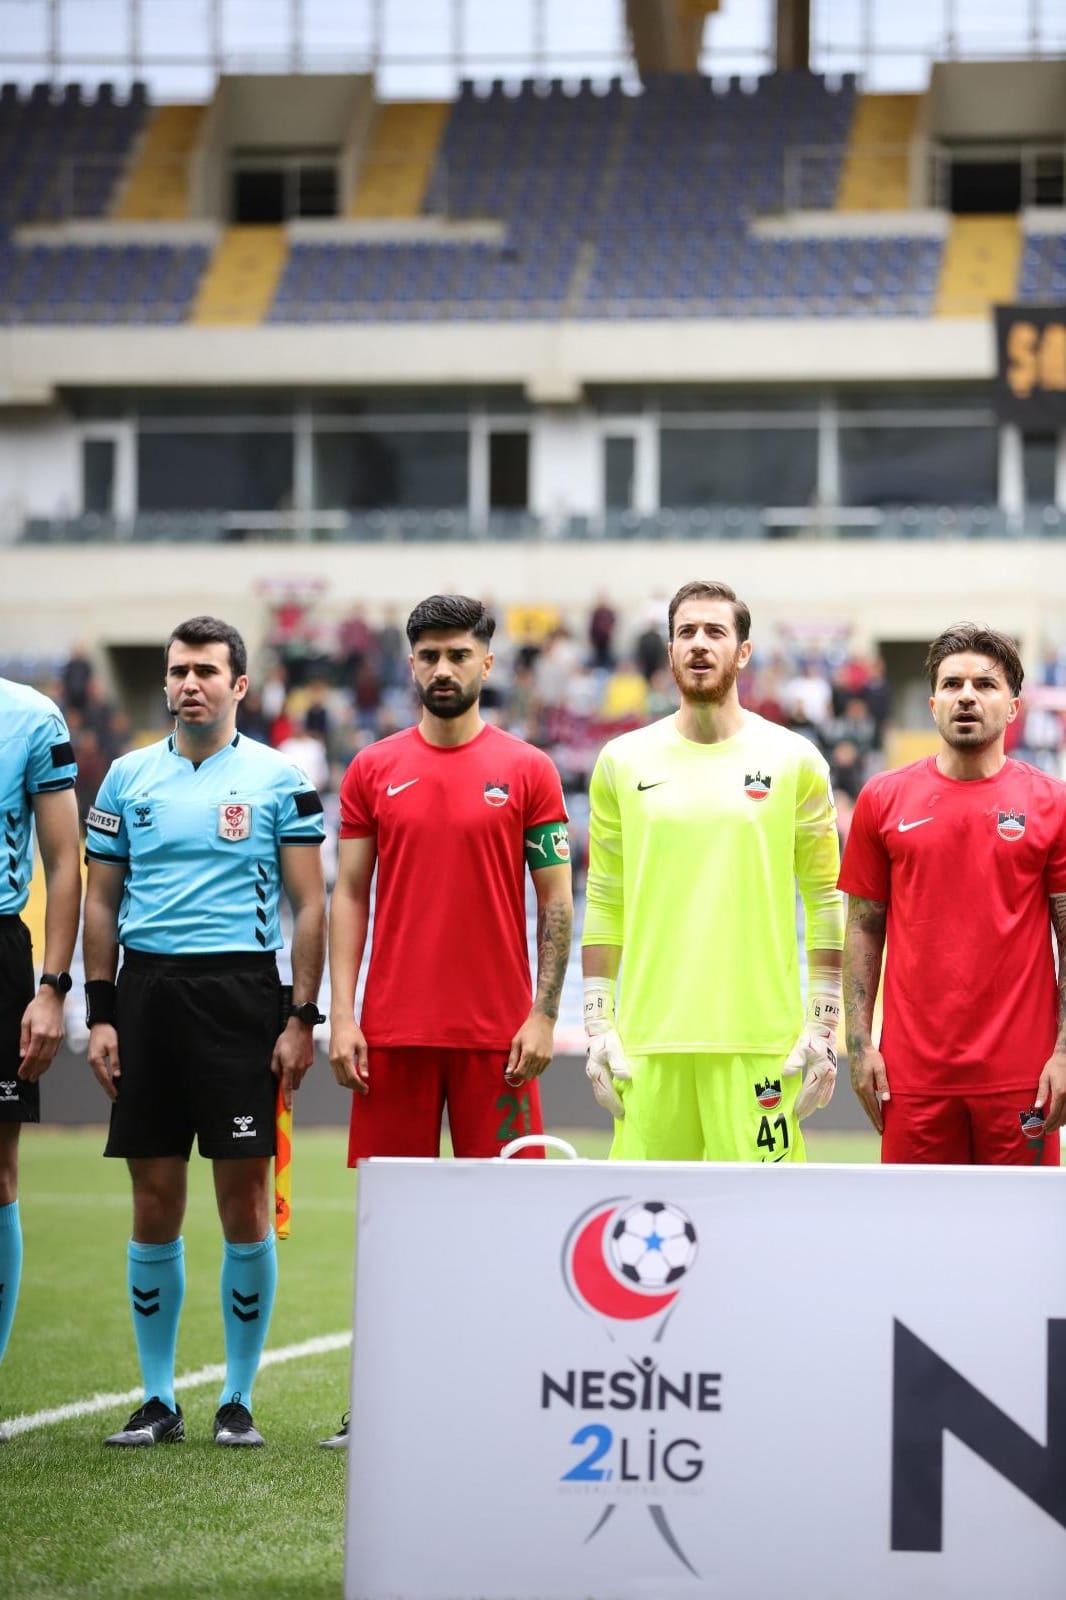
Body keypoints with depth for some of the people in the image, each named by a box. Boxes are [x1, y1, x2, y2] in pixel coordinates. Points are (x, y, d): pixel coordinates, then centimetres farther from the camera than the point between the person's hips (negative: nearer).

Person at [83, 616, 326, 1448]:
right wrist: (100, 1014, 5)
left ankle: (240, 1400, 7)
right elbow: (101, 902, 12)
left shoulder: (278, 779, 2)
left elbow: (310, 904, 1)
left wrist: (302, 1019, -6)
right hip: (147, 994, 3)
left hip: (241, 994, -2)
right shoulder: (129, 777, 10)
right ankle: (158, 1400, 12)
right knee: (155, 1205, 4)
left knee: (245, 1205, -2)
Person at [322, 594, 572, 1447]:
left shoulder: (526, 770, 3)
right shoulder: (374, 770, 7)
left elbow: (557, 901, 2)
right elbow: (349, 896, 7)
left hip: (497, 1032, -1)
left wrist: (544, 1014, -7)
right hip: (391, 1030, 2)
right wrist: (341, 1015, -1)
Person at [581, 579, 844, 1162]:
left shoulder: (793, 761, 4)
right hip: (650, 1041, 2)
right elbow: (603, 903, 12)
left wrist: (823, 1026, 0)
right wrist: (598, 1023, 6)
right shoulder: (622, 762, 9)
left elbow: (825, 901, 6)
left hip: (760, 1041, -2)